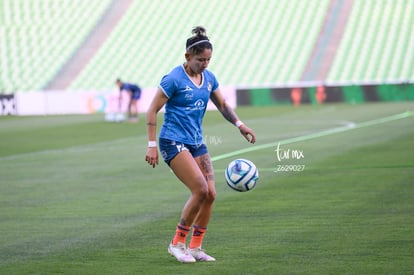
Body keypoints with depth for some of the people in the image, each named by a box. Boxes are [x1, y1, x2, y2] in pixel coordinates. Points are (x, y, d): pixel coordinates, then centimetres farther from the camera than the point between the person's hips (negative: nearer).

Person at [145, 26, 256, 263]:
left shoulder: (209, 78, 7)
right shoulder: (174, 79, -13)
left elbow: (223, 105, 20)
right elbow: (152, 111, -10)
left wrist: (240, 124, 4)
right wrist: (152, 145, -14)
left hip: (197, 142, 7)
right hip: (173, 141, -7)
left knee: (210, 194, -2)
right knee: (200, 189, -19)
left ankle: (195, 248, 10)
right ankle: (177, 243, -5)